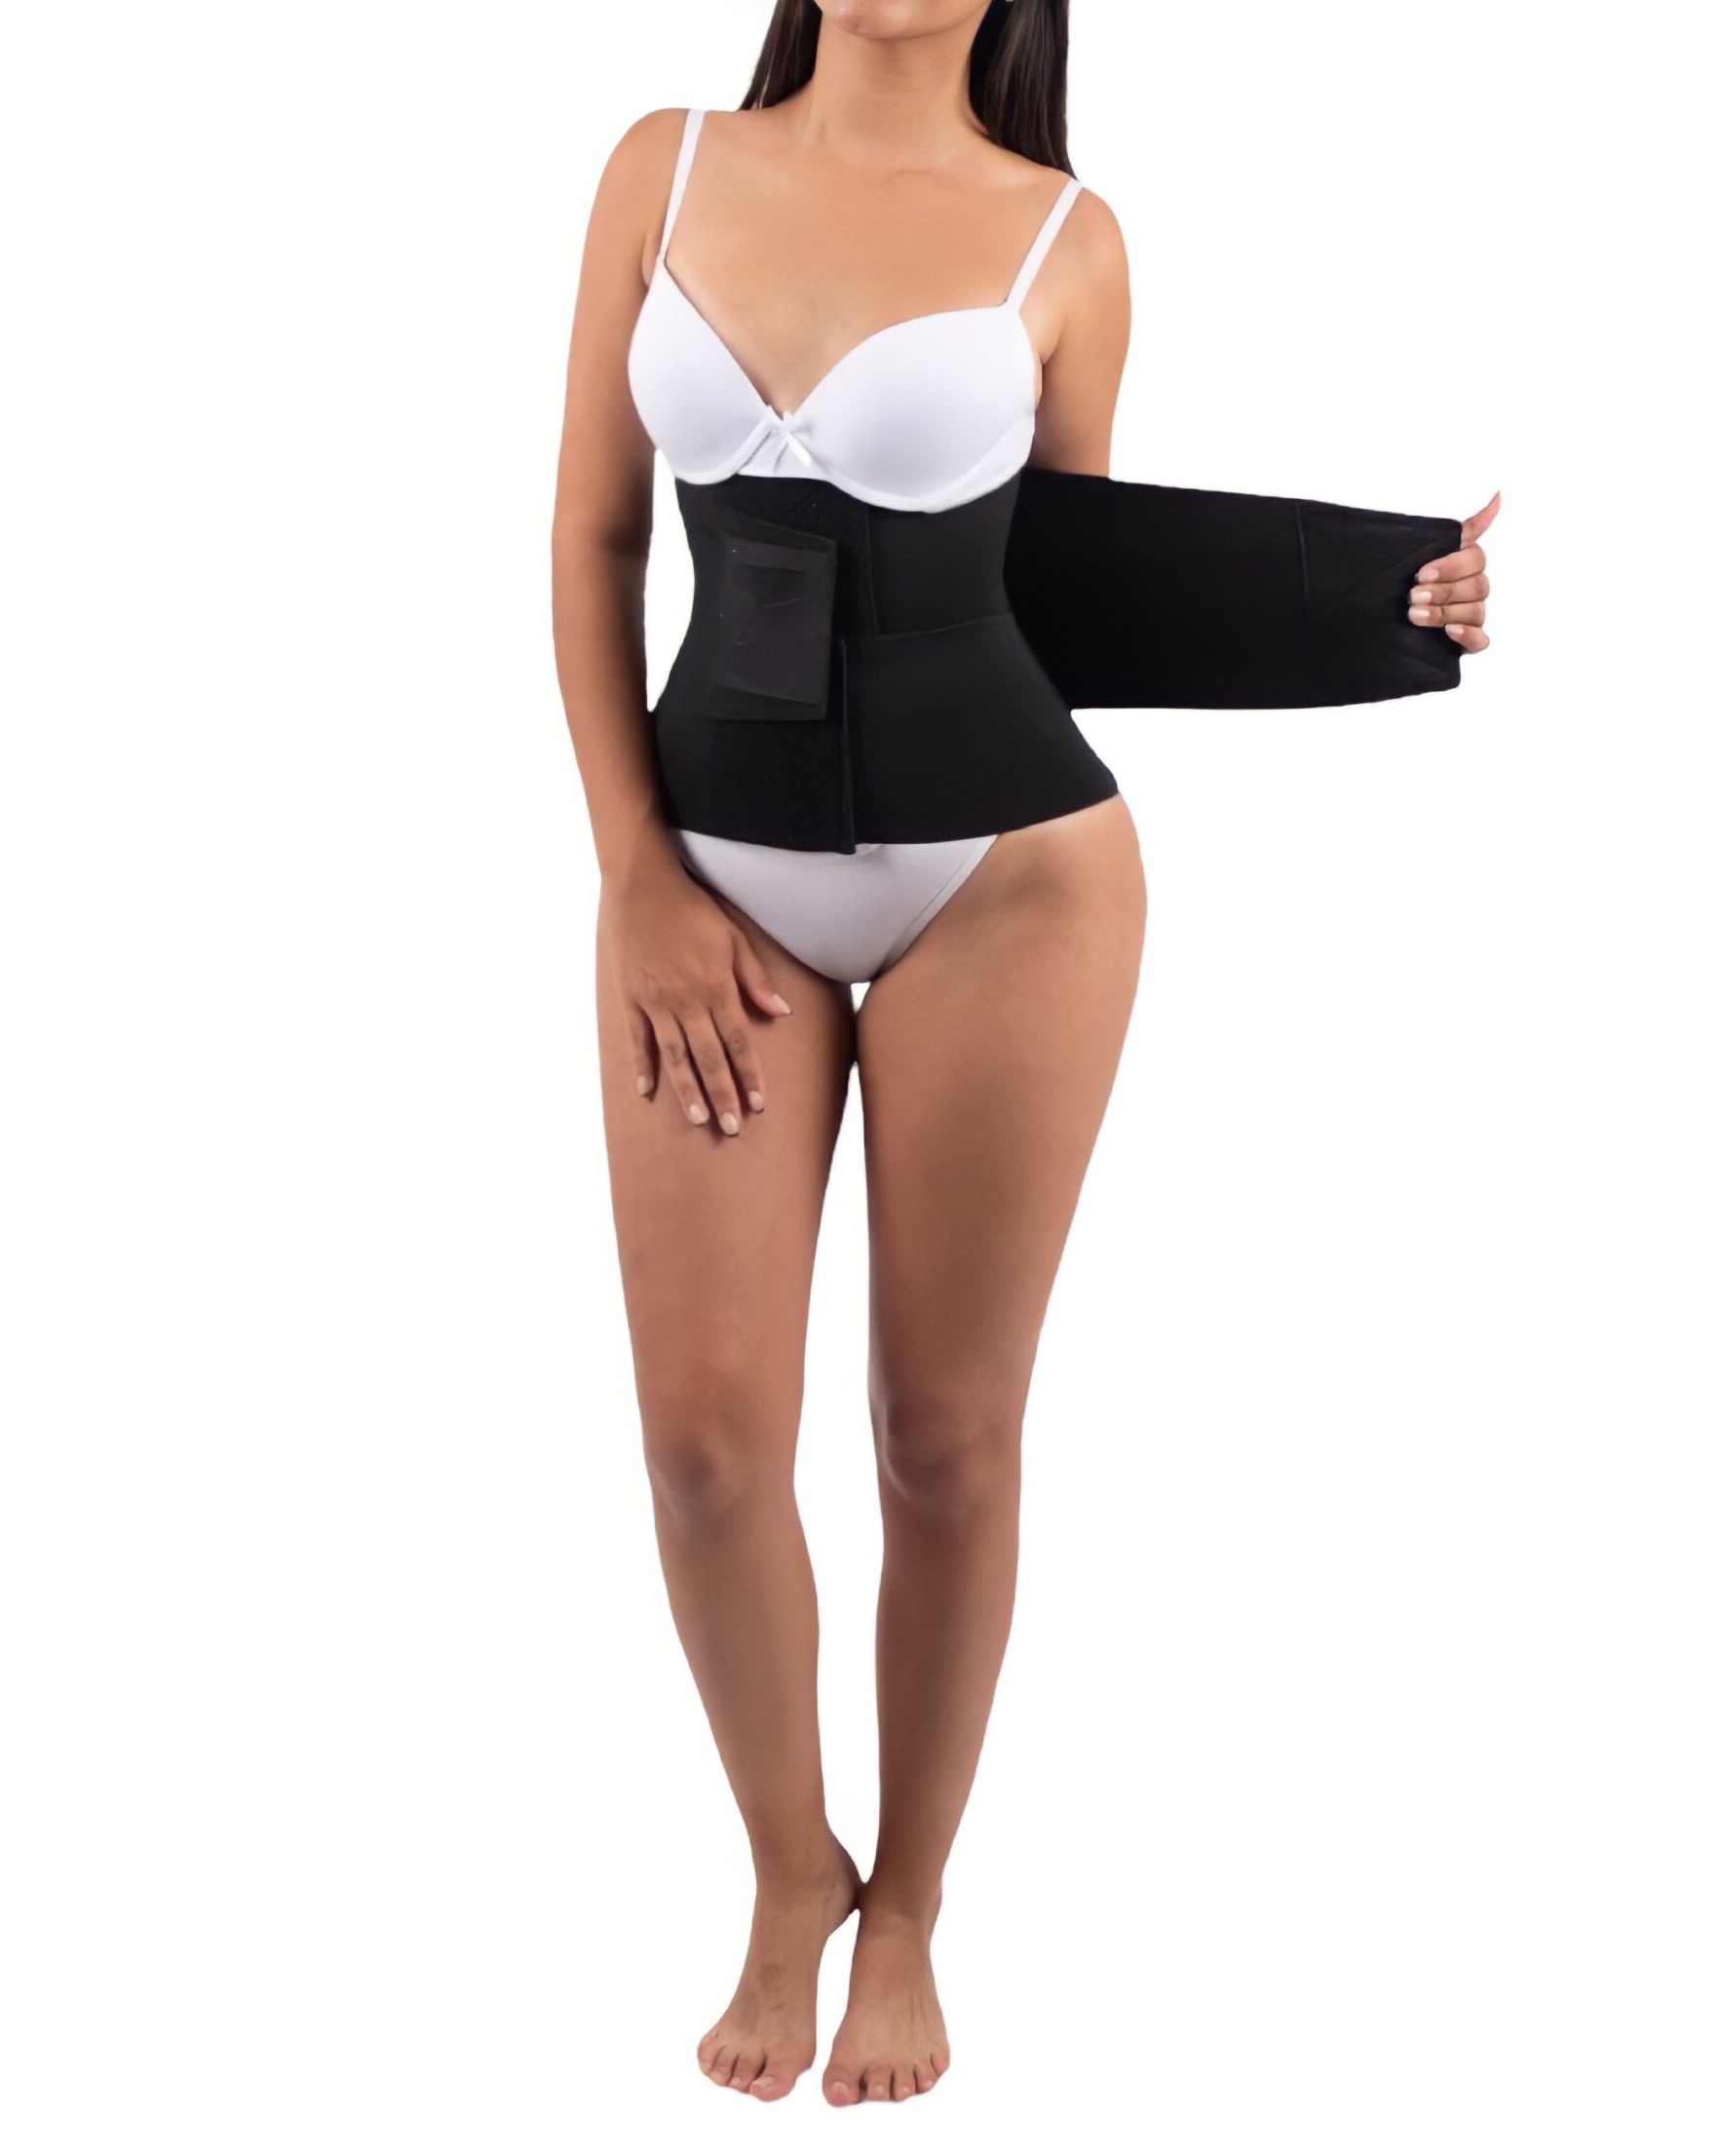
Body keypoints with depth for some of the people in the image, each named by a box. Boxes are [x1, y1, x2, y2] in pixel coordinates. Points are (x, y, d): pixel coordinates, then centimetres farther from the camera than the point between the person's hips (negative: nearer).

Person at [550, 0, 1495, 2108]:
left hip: (1002, 874, -2)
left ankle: (903, 1910, 28)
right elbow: (592, 541, 5)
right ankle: (788, 1873, 28)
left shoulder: (1060, 236, 0)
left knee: (946, 1436, 6)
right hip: (715, 871, 2)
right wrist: (640, 880, -2)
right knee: (708, 1436, 2)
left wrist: (1372, 604, -6)